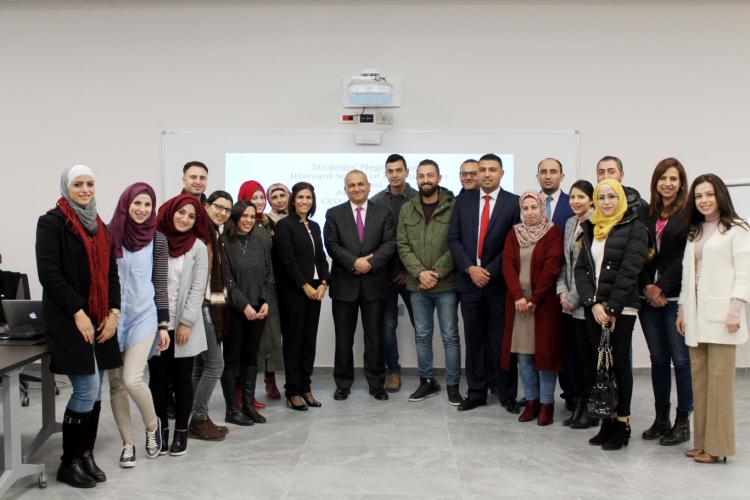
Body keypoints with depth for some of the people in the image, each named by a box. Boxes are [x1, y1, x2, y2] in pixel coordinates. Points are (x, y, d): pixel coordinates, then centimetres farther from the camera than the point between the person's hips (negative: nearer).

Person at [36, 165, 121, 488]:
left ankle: (86, 455, 20)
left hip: (99, 320, 7)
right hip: (68, 319, -7)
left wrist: (113, 312, 2)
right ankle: (69, 462, 7)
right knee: (87, 390, -8)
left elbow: (111, 272, 15)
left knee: (94, 390, 8)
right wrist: (77, 313, -17)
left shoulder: (98, 225, 16)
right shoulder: (52, 222, -5)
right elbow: (48, 273, -13)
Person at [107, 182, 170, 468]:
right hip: (112, 316, 2)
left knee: (132, 379, -13)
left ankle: (152, 425, 16)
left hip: (144, 315, -2)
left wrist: (163, 324, 0)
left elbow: (160, 283, 2)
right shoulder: (109, 234, -1)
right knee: (116, 383, 6)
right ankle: (128, 443, 21)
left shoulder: (157, 240, -1)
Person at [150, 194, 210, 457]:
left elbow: (198, 288, -5)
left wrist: (186, 323, -11)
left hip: (183, 326, -1)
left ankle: (181, 432, 18)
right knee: (158, 378, 8)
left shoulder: (198, 246, -1)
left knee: (182, 379, 7)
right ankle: (161, 430, 20)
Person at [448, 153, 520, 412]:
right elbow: (453, 238, 4)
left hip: (499, 282, -2)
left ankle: (507, 395, 15)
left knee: (502, 341, 4)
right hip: (469, 280, 3)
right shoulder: (463, 200, 7)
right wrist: (470, 268, -8)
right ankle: (476, 392, 18)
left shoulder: (513, 203, -1)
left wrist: (490, 271, -10)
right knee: (474, 340, 9)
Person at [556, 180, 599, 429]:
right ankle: (579, 405, 22)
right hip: (570, 304, 7)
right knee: (576, 354, 12)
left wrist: (574, 297, -11)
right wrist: (562, 291, 3)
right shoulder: (570, 223, 12)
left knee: (588, 355, 1)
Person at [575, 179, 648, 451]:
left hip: (621, 308, -5)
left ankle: (622, 423, 10)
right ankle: (608, 421, 14)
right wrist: (593, 303, -8)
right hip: (593, 308, 5)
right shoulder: (590, 229, 13)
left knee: (620, 363, 0)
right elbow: (581, 269, 6)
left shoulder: (634, 228, -3)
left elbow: (629, 271, -11)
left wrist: (612, 308, -15)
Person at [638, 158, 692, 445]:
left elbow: (686, 257, -9)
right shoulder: (647, 214, 11)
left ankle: (683, 421, 10)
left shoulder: (688, 214, -3)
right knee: (658, 359, 10)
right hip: (649, 296, 5)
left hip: (675, 297, -5)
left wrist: (662, 288, -11)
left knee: (681, 358, -1)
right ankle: (661, 419, 19)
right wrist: (647, 287, -5)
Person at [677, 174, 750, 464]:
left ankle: (717, 445, 0)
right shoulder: (694, 233, 20)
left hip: (720, 315, -6)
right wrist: (682, 309, 16)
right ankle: (702, 441, 11)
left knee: (719, 379, -6)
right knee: (699, 379, 5)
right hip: (696, 315, 6)